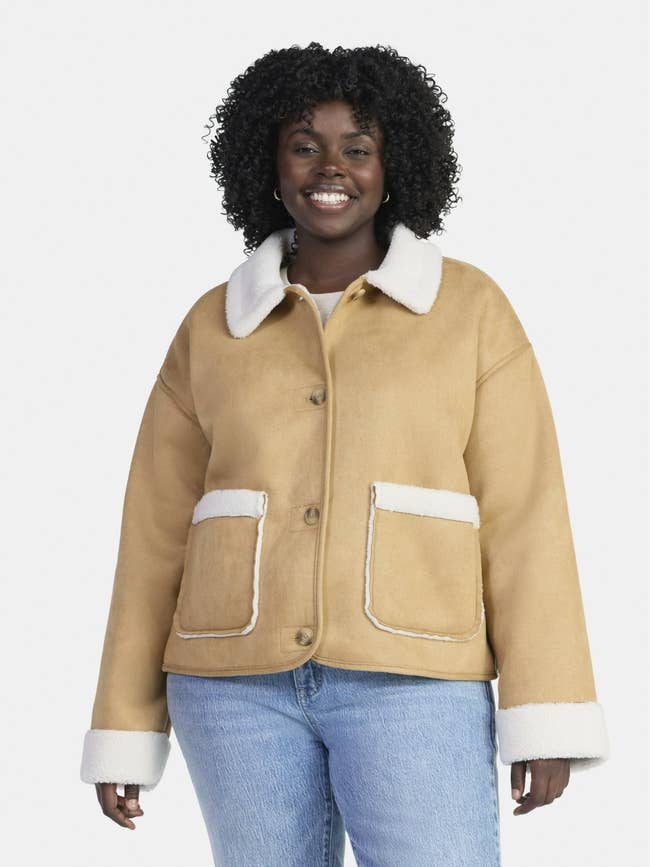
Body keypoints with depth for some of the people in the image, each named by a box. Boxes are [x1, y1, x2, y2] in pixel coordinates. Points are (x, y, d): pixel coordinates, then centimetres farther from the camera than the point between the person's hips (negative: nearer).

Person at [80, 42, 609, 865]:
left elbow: (524, 514, -2)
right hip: (243, 680, 2)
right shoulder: (212, 328, 8)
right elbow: (158, 535, 10)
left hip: (406, 683, -2)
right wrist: (125, 728, 8)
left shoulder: (470, 307, 2)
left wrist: (545, 719, -9)